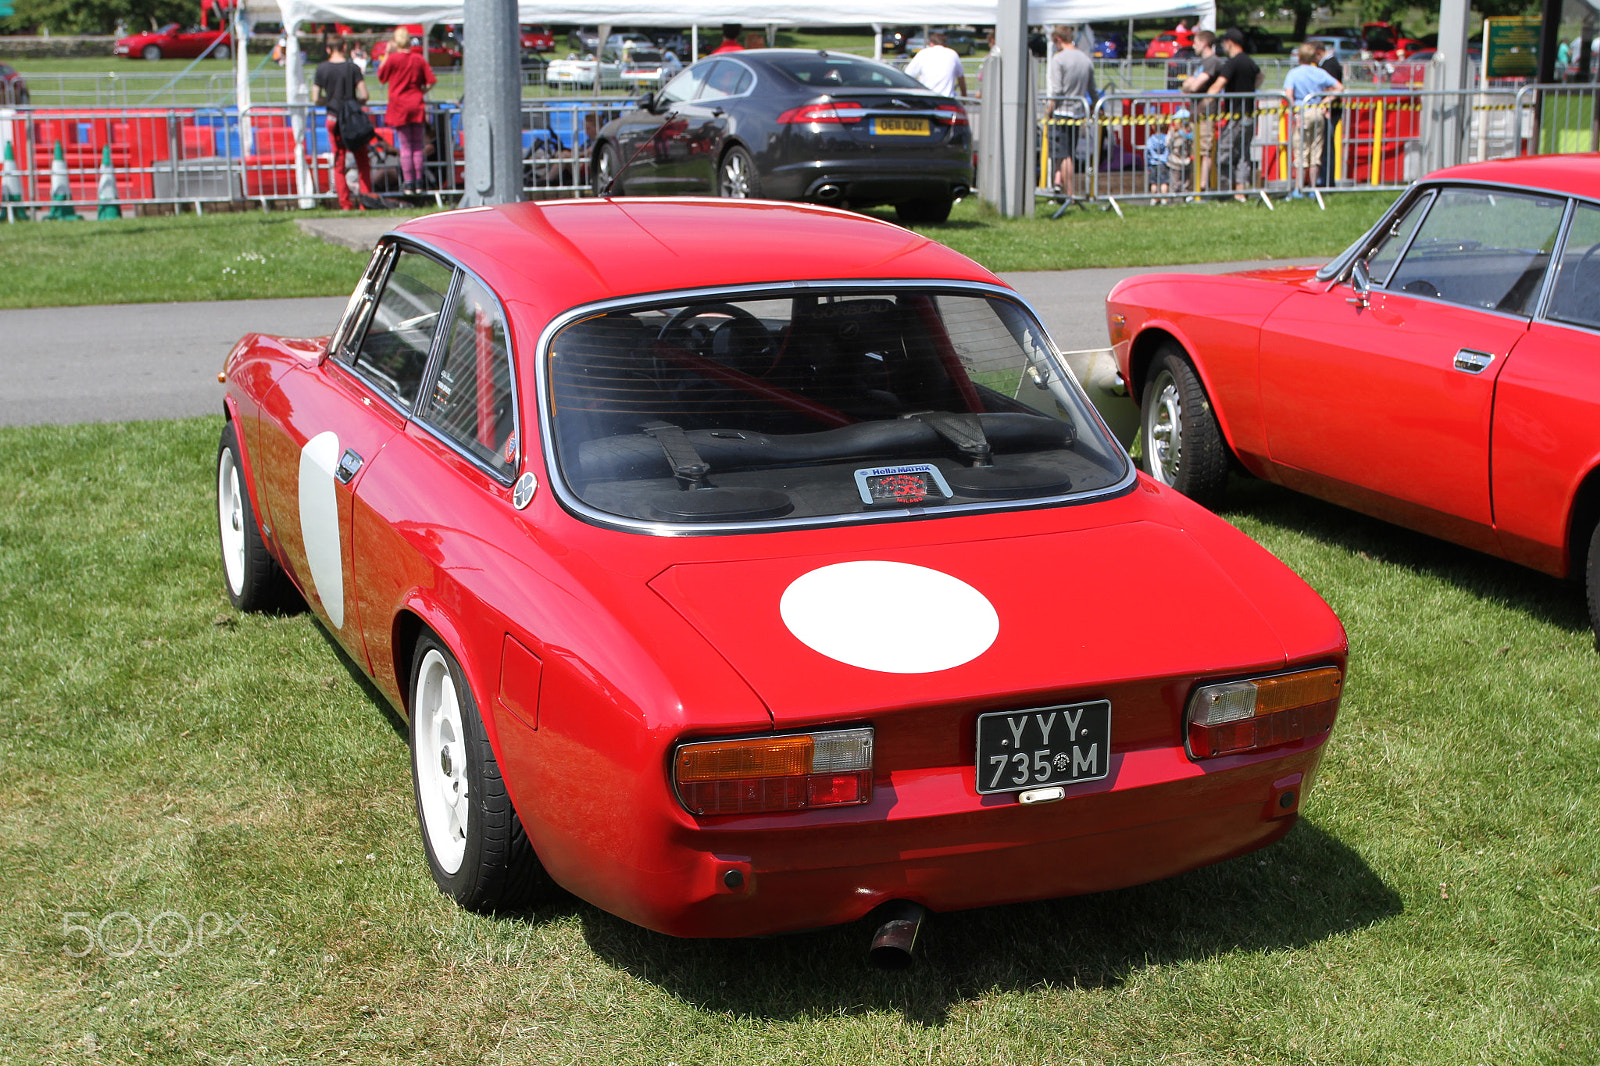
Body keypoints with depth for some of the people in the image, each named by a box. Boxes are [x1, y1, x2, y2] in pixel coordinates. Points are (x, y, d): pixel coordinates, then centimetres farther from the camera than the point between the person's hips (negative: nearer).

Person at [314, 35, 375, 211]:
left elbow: (317, 100, 0)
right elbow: (364, 96, -10)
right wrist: (355, 102, 10)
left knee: (338, 163, 7)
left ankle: (345, 203, 4)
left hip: (333, 119, 1)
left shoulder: (321, 69, 0)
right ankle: (366, 196, 0)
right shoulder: (353, 68, -5)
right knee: (362, 160, 8)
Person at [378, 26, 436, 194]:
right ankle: (419, 183, 7)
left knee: (405, 146, 0)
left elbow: (381, 76, 6)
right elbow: (431, 81, 0)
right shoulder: (419, 59, 1)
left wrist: (386, 55, 9)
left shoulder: (393, 59, -8)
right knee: (418, 146, 8)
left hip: (399, 106, -2)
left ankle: (408, 183, -2)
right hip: (417, 106, 2)